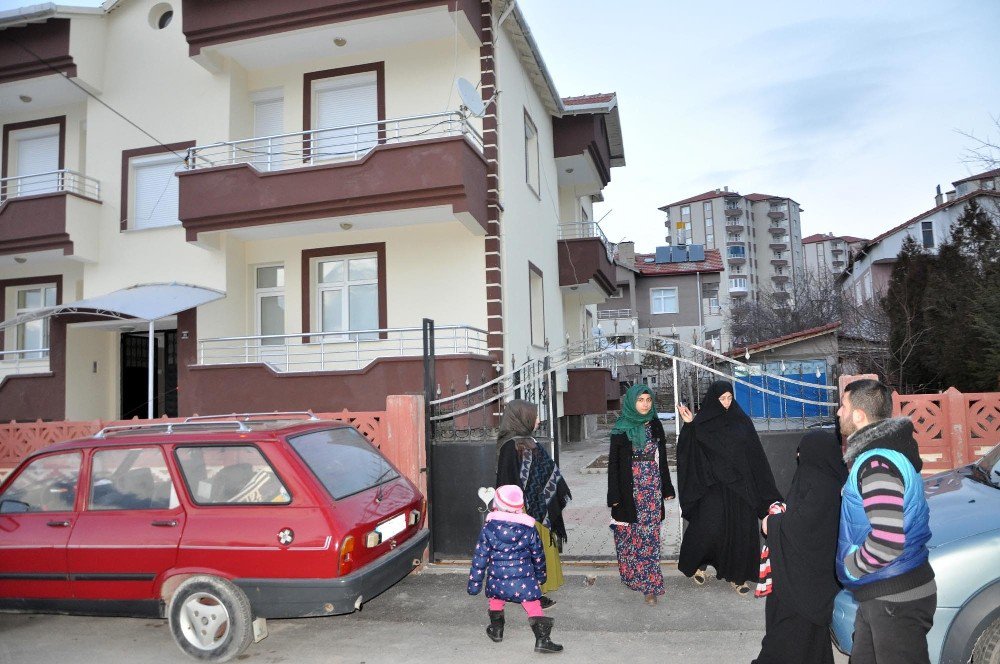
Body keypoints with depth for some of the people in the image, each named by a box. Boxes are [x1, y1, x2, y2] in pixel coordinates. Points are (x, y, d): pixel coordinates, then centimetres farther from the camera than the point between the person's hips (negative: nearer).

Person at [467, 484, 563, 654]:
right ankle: (542, 640, -6)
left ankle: (496, 630, 38)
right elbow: (538, 555, 8)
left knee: (495, 601, 26)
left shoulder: (489, 527, -7)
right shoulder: (528, 529, -4)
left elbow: (480, 557, -4)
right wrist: (540, 575, 25)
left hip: (497, 579, 1)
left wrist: (474, 582, 4)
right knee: (534, 608, 3)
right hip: (524, 579, -1)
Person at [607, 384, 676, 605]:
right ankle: (632, 575, 23)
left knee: (649, 535, 0)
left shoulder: (655, 426, 7)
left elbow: (662, 459, 13)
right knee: (629, 534, 5)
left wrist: (667, 488, 11)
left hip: (652, 487, 2)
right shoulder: (621, 430, -3)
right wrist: (614, 495, -7)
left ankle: (650, 585, 3)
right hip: (629, 489, -2)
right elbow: (613, 463, -3)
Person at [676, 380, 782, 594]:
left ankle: (737, 575, 20)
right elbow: (692, 452, -8)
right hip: (713, 484, -3)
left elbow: (755, 454, 7)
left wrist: (767, 491, 6)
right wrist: (689, 425, -19)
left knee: (740, 529, 6)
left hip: (740, 485, 3)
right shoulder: (702, 422, -3)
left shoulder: (741, 420, 5)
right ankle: (698, 563, 17)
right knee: (710, 526, -10)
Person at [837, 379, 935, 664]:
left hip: (896, 600, -10)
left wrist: (850, 566, -16)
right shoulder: (880, 452, 8)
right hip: (880, 595, 10)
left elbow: (887, 542, -31)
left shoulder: (876, 463, -24)